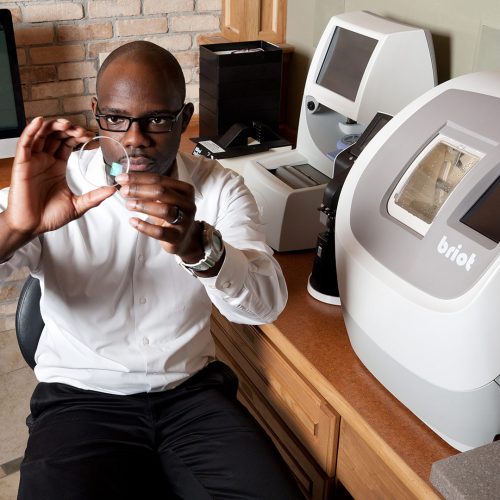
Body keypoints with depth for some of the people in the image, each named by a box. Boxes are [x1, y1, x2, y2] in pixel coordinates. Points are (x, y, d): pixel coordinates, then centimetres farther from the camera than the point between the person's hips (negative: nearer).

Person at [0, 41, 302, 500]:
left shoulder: (220, 188, -5)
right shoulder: (54, 184, -8)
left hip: (192, 390, 2)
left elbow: (267, 303, -16)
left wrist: (198, 247, -36)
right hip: (81, 397, -1)